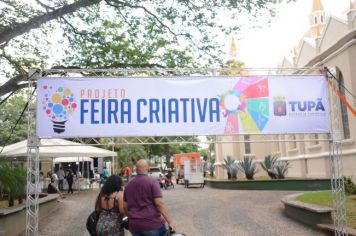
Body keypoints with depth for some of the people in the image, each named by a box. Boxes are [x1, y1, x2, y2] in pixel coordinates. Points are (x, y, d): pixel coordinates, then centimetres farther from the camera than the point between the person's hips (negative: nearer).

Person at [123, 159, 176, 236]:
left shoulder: (128, 185, 10)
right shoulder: (152, 182, -8)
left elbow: (125, 206, 15)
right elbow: (159, 203, -16)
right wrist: (170, 222, -15)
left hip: (134, 225, 6)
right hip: (152, 224, -5)